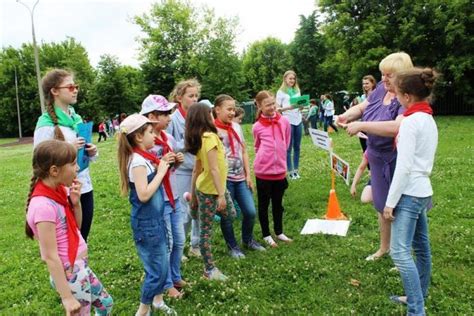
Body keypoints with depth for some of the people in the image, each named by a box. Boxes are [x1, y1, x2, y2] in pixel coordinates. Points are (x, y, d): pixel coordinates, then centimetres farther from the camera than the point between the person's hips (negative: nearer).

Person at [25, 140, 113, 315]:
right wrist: (66, 296, -19)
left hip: (81, 267, 9)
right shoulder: (44, 205, -27)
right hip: (69, 274, -9)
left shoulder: (59, 190, -2)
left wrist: (76, 202, -8)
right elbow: (50, 256, -24)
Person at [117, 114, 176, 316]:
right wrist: (161, 172, -19)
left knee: (162, 265, 20)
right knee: (157, 270, 4)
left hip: (155, 219, 9)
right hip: (147, 223, -9)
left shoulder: (143, 157, 7)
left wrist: (161, 167, 1)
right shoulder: (138, 161, -20)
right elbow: (143, 195, -26)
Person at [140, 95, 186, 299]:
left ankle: (176, 277, 37)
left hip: (174, 198, 7)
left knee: (180, 240, 17)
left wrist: (177, 161, -5)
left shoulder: (169, 138, 4)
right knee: (165, 244, 6)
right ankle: (167, 284, 25)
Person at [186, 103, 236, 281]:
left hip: (203, 188, 9)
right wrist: (221, 195, -23)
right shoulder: (210, 137, -22)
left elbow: (197, 169, 11)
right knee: (206, 230, 3)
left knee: (230, 214, 23)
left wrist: (193, 193, 16)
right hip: (209, 190, -9)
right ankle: (210, 269, 15)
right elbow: (214, 169, -26)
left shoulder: (199, 139, 5)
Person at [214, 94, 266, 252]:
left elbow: (244, 152, 11)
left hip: (240, 178, 5)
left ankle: (248, 239, 32)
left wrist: (248, 175, 8)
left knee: (251, 212, 6)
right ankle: (233, 246, 26)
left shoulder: (237, 127, 7)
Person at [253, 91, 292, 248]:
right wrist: (264, 158, 5)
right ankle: (266, 235, 25)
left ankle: (279, 232, 34)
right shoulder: (257, 127, -7)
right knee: (263, 203, 11)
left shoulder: (284, 121, -2)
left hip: (280, 170, 3)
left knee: (278, 203, 17)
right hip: (263, 171, -2)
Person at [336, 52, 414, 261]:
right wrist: (347, 115, -12)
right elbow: (362, 106, 10)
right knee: (382, 205, 21)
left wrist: (361, 126, -33)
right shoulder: (382, 88, 0)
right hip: (378, 158, 7)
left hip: (398, 162, -7)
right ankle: (384, 247, 42)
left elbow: (398, 127, -37)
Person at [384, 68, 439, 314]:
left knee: (400, 252, -11)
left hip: (410, 193, -10)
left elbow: (404, 167, -20)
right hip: (422, 191, 10)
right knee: (421, 247, 16)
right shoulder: (429, 119, 13)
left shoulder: (410, 121, -16)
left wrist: (390, 201, -16)